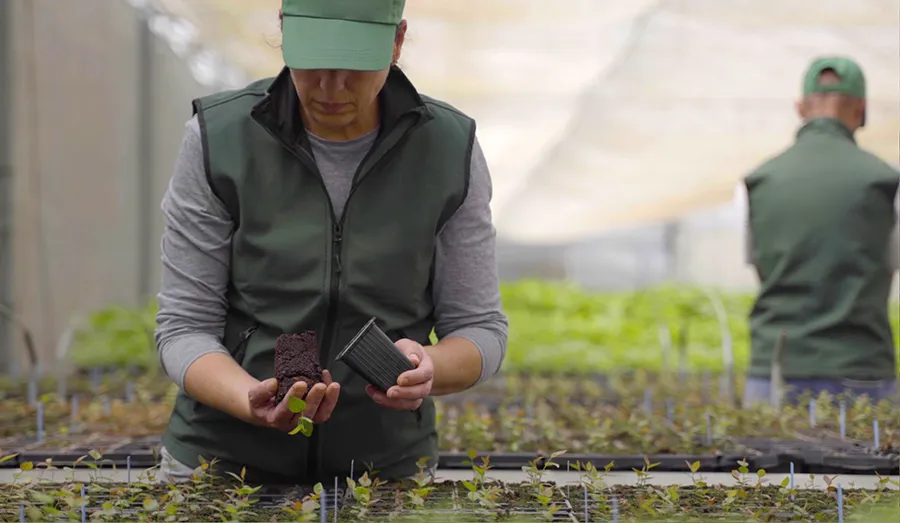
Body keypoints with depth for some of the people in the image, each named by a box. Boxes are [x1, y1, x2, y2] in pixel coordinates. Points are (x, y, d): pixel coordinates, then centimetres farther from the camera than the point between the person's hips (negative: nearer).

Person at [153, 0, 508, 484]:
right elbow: (184, 327, -6)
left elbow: (478, 329, 0)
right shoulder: (217, 138, -10)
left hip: (385, 471, 0)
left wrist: (429, 370, -24)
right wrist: (254, 404, -27)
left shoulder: (450, 149, -7)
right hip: (224, 463, 0)